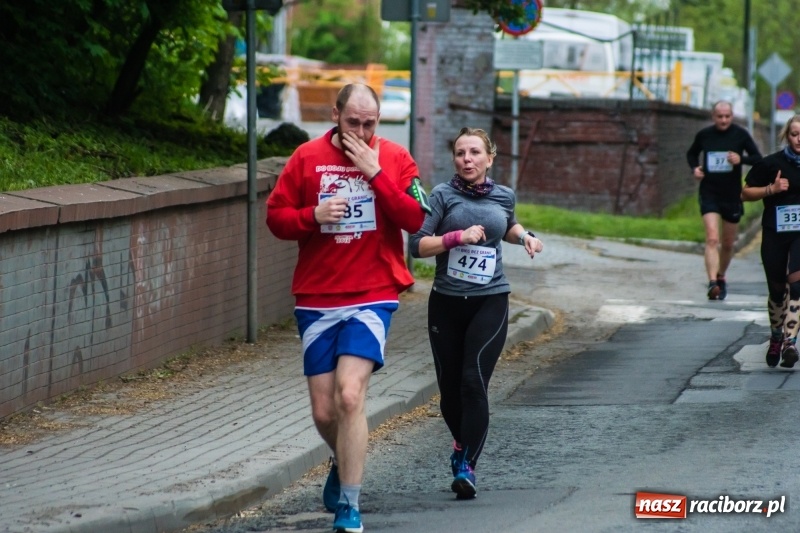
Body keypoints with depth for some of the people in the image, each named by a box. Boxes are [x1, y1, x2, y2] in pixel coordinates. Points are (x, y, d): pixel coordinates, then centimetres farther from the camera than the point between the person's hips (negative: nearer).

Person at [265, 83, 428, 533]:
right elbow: (276, 217, 6)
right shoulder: (307, 157, 4)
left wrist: (375, 173, -16)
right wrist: (314, 216, -14)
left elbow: (417, 219, -10)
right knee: (324, 411, 5)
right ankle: (347, 463, 39)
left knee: (349, 395, -19)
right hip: (316, 301, 3)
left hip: (372, 298, -2)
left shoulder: (395, 159, 1)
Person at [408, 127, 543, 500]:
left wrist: (525, 237, 10)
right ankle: (463, 444, 36)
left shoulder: (503, 196, 7)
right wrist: (458, 237, -20)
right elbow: (417, 245, -9)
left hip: (490, 301, 0)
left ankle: (466, 465, -15)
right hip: (447, 302, 0)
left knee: (474, 381, -16)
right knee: (450, 389, 7)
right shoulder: (443, 196, -2)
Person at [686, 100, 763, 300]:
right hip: (709, 194, -1)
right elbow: (691, 153, 19)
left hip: (732, 195, 1)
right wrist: (695, 167, -2)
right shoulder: (704, 135, 0)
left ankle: (721, 277, 37)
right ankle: (713, 283, -28)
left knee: (728, 244, 13)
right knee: (712, 239, -18)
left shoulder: (741, 134, -3)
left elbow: (758, 158, 0)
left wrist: (741, 159, -19)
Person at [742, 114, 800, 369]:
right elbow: (746, 193, 3)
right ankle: (776, 336, 35)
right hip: (775, 234, 0)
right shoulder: (772, 164, -3)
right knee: (777, 290, 10)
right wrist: (771, 189, -12)